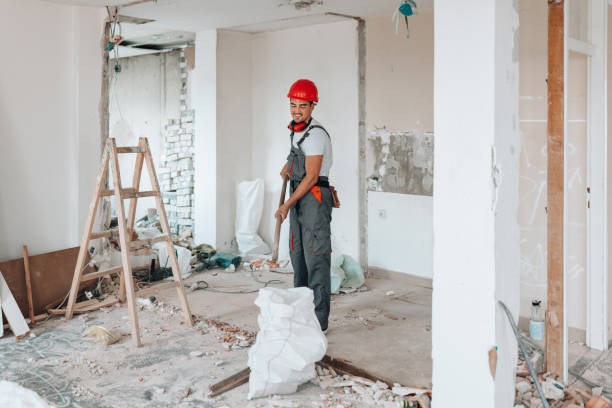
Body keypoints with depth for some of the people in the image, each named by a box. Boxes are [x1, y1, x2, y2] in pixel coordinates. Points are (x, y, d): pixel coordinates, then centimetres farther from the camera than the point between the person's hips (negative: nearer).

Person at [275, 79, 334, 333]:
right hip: (299, 199, 10)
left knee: (316, 258, -9)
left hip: (314, 198, -10)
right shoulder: (297, 129, 13)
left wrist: (286, 205, -18)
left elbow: (312, 177, -20)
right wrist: (288, 165, 21)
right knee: (298, 255, 14)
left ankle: (319, 322, -4)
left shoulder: (315, 134, -16)